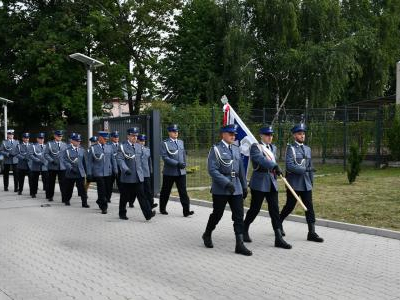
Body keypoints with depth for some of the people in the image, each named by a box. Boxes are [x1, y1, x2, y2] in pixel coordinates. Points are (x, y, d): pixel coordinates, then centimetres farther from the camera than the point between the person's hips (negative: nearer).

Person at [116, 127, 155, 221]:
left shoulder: (138, 146, 13)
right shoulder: (122, 146, -5)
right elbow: (120, 159, -16)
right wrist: (125, 169, -30)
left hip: (138, 177, 4)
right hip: (127, 177, -4)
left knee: (141, 195, -4)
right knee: (125, 196, 8)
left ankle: (148, 214, -12)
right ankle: (122, 214, 24)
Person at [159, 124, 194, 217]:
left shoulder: (181, 142, 11)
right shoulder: (165, 144, -6)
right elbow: (165, 158, -15)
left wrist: (184, 164, 6)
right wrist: (177, 163, -21)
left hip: (181, 171, 4)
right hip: (169, 172, -4)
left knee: (183, 191, -4)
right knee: (165, 192, 10)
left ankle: (186, 210, -7)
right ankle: (162, 209, 26)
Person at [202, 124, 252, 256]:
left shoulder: (236, 149, 11)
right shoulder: (216, 149, -7)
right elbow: (212, 170, -15)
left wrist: (244, 186, 14)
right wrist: (226, 183, -22)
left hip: (236, 189, 5)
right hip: (220, 189, -5)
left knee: (239, 216, -1)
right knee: (217, 214, 8)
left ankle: (239, 244, 2)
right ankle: (207, 235, 32)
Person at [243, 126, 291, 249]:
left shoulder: (273, 148, 14)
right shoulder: (255, 147, -9)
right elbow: (261, 159, -27)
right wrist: (275, 166, -39)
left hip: (272, 183, 6)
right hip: (259, 183, -6)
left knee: (275, 210, 0)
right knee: (254, 209, 3)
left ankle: (278, 238, -1)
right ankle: (244, 231, 24)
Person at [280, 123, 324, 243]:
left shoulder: (307, 149, 14)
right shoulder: (290, 148, -7)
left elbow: (310, 167, 18)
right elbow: (289, 166, -18)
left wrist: (311, 181, 16)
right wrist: (304, 169, -21)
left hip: (306, 184, 5)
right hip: (294, 183, -5)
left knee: (309, 207, 0)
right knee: (290, 206, 4)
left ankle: (312, 233, 0)